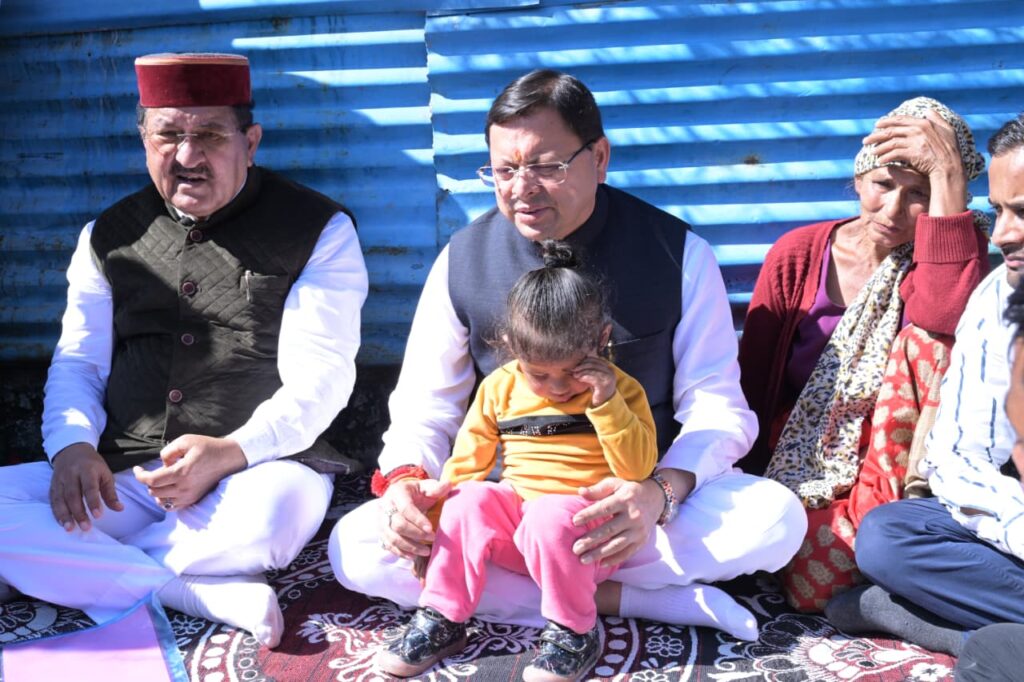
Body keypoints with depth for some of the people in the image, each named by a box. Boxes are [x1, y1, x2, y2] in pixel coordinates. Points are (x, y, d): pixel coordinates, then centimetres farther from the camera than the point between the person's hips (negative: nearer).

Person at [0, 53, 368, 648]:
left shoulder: (318, 230, 1)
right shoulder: (109, 236, 15)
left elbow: (319, 376, -5)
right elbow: (77, 363, 15)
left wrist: (231, 451, -21)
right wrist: (73, 445, -7)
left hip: (260, 466, -3)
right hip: (120, 477, 4)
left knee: (274, 512, -38)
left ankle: (84, 570, -13)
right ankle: (208, 596, -24)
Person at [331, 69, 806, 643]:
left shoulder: (679, 255, -6)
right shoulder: (463, 260, -1)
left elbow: (717, 407, -8)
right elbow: (426, 403, 4)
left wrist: (660, 493, -30)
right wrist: (405, 479, -20)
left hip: (633, 503, -1)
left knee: (776, 517, -29)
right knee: (355, 547, -23)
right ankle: (618, 597, -23)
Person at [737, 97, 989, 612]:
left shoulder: (937, 261, -3)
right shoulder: (798, 255, -1)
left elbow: (952, 326, -30)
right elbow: (751, 383, 2)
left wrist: (947, 174, -28)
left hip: (888, 468, -1)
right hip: (794, 468, 1)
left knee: (926, 343, -26)